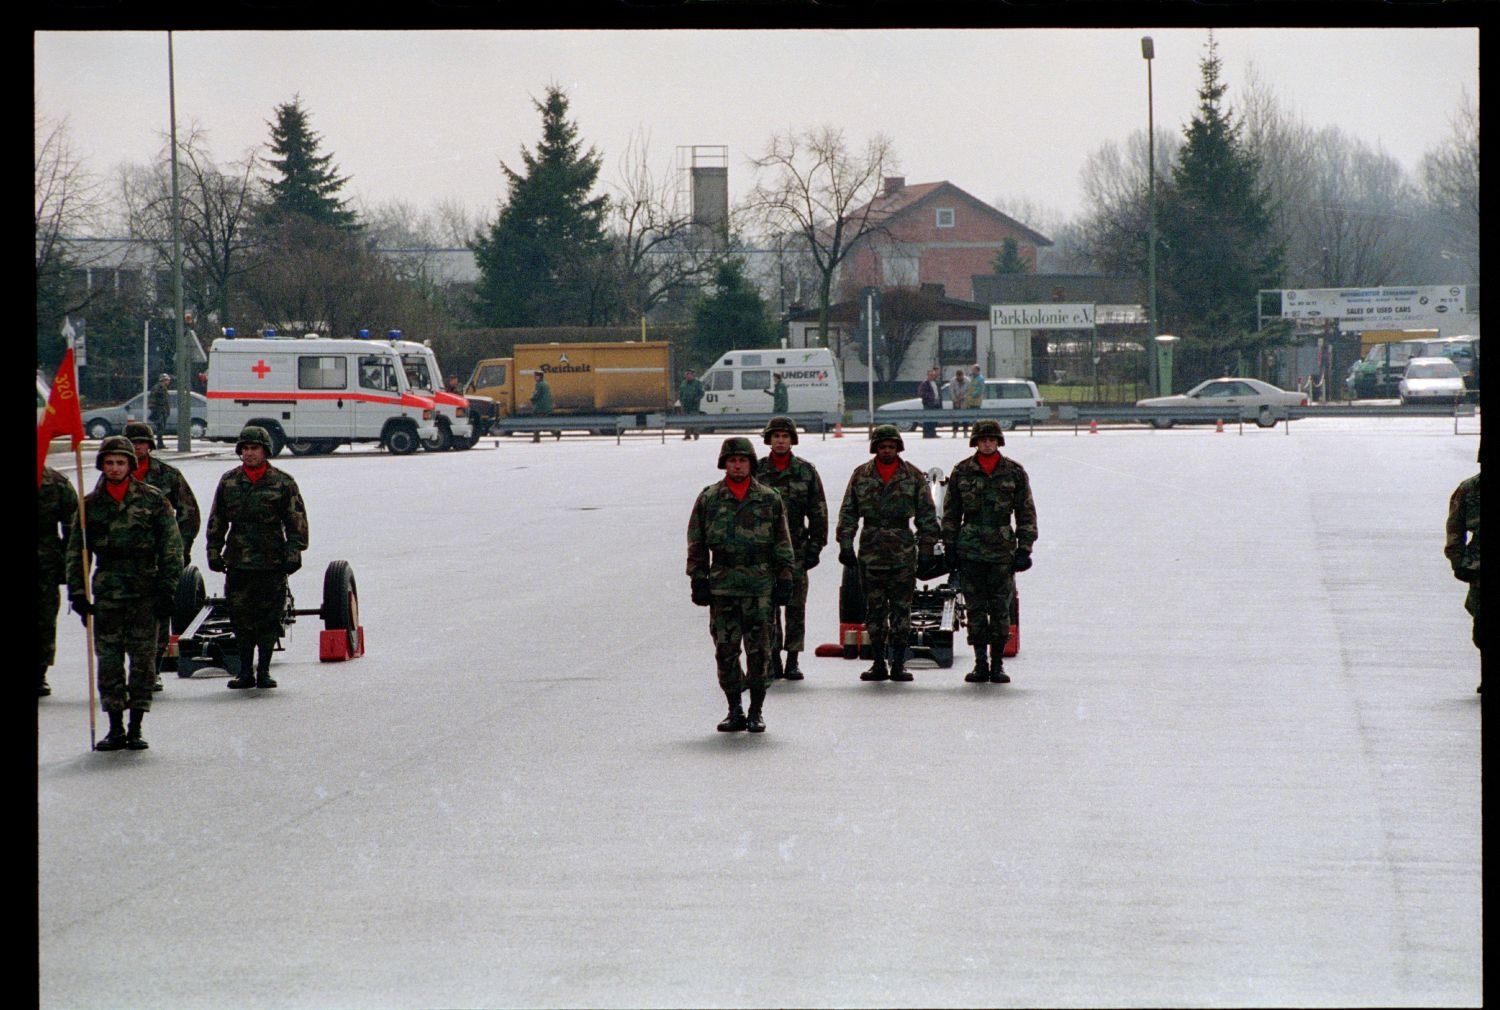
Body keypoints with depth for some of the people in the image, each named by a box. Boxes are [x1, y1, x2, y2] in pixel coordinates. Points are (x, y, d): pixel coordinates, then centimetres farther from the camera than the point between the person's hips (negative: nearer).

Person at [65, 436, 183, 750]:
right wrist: (77, 592, 3)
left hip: (145, 593, -2)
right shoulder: (91, 504, 8)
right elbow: (75, 551, 11)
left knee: (143, 659, -1)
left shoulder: (153, 500, 2)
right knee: (108, 661, 1)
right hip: (106, 594, 2)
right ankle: (115, 727, 9)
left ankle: (136, 728, 6)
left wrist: (166, 589, -4)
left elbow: (172, 547, 2)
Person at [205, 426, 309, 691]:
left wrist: (293, 554, -4)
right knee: (240, 618, 2)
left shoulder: (283, 483, 2)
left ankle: (264, 671, 9)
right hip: (238, 562, 2)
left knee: (269, 618, 0)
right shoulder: (229, 482, 9)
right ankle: (245, 671, 11)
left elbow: (296, 521, 3)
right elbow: (216, 521, 14)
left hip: (272, 562, -2)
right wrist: (214, 552, 9)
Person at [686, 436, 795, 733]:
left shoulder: (769, 499, 6)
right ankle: (734, 711, 11)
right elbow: (697, 544, 10)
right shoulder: (708, 499, 7)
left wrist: (784, 580, 2)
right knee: (725, 649, 0)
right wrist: (698, 580, 3)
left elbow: (782, 544, 8)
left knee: (758, 648, -2)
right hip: (722, 584, 1)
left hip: (760, 585, -1)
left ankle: (756, 712, 6)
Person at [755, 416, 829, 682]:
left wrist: (815, 545, -1)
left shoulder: (806, 471, 6)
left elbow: (818, 511, 7)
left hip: (796, 548, 0)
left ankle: (793, 660, 5)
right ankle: (773, 659, 4)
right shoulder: (757, 471, 6)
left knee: (796, 605, 0)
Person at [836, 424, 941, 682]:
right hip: (871, 551, 1)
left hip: (903, 552, -1)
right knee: (874, 608, 3)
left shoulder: (914, 476, 5)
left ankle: (899, 664, 4)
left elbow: (927, 515, 7)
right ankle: (879, 664, 8)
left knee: (901, 608, 0)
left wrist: (926, 549, 2)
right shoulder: (861, 475, 7)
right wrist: (845, 544, 1)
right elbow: (848, 513, 9)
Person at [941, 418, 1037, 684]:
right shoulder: (961, 472, 6)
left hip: (1002, 551, -1)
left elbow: (1026, 513, 7)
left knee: (1001, 608, 0)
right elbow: (950, 513, 11)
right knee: (975, 608, 1)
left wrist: (1024, 549, 1)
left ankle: (998, 664, 7)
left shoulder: (1015, 472, 4)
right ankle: (980, 663, 6)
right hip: (970, 550, 1)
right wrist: (950, 547, 5)